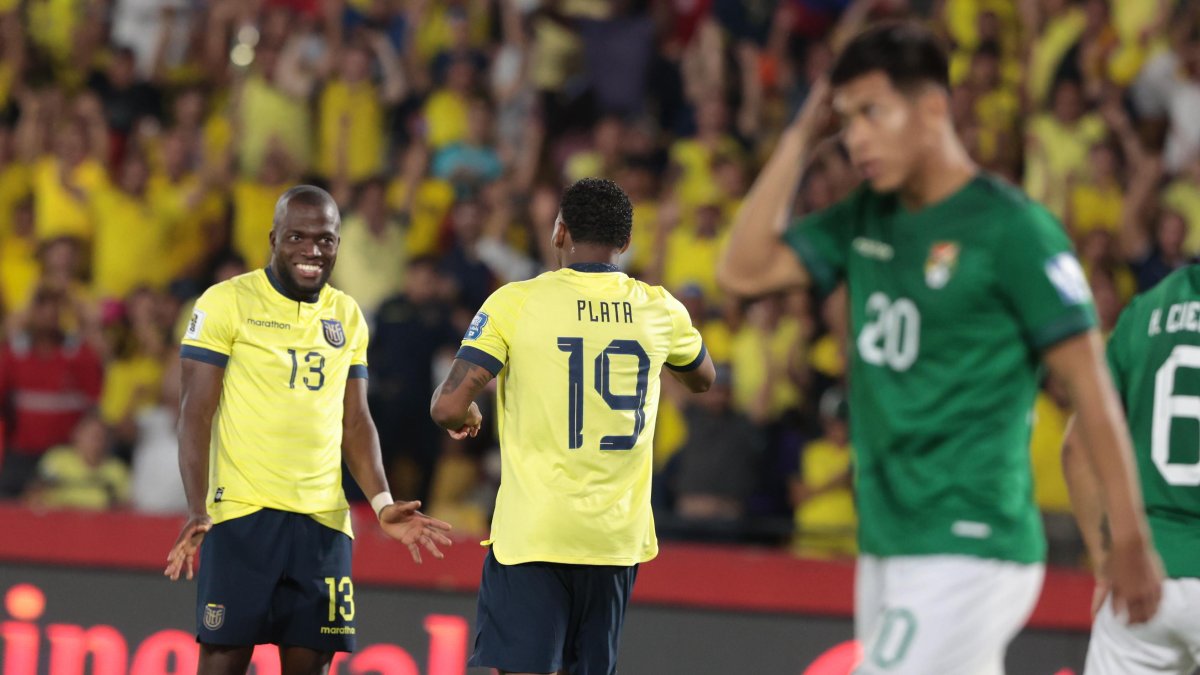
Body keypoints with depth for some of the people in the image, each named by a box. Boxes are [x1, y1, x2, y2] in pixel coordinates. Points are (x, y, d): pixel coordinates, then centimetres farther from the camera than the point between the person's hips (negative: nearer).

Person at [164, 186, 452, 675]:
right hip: (242, 512, -5)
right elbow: (196, 414, -6)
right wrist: (197, 509, -17)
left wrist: (382, 503, 4)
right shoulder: (226, 303, -3)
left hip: (324, 519, 5)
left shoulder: (347, 316, 14)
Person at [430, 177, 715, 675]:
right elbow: (703, 378, 27)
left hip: (532, 534, -4)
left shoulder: (515, 302, -6)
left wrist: (464, 418, 11)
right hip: (619, 536, 4)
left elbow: (448, 407, -11)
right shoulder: (659, 309, 5)